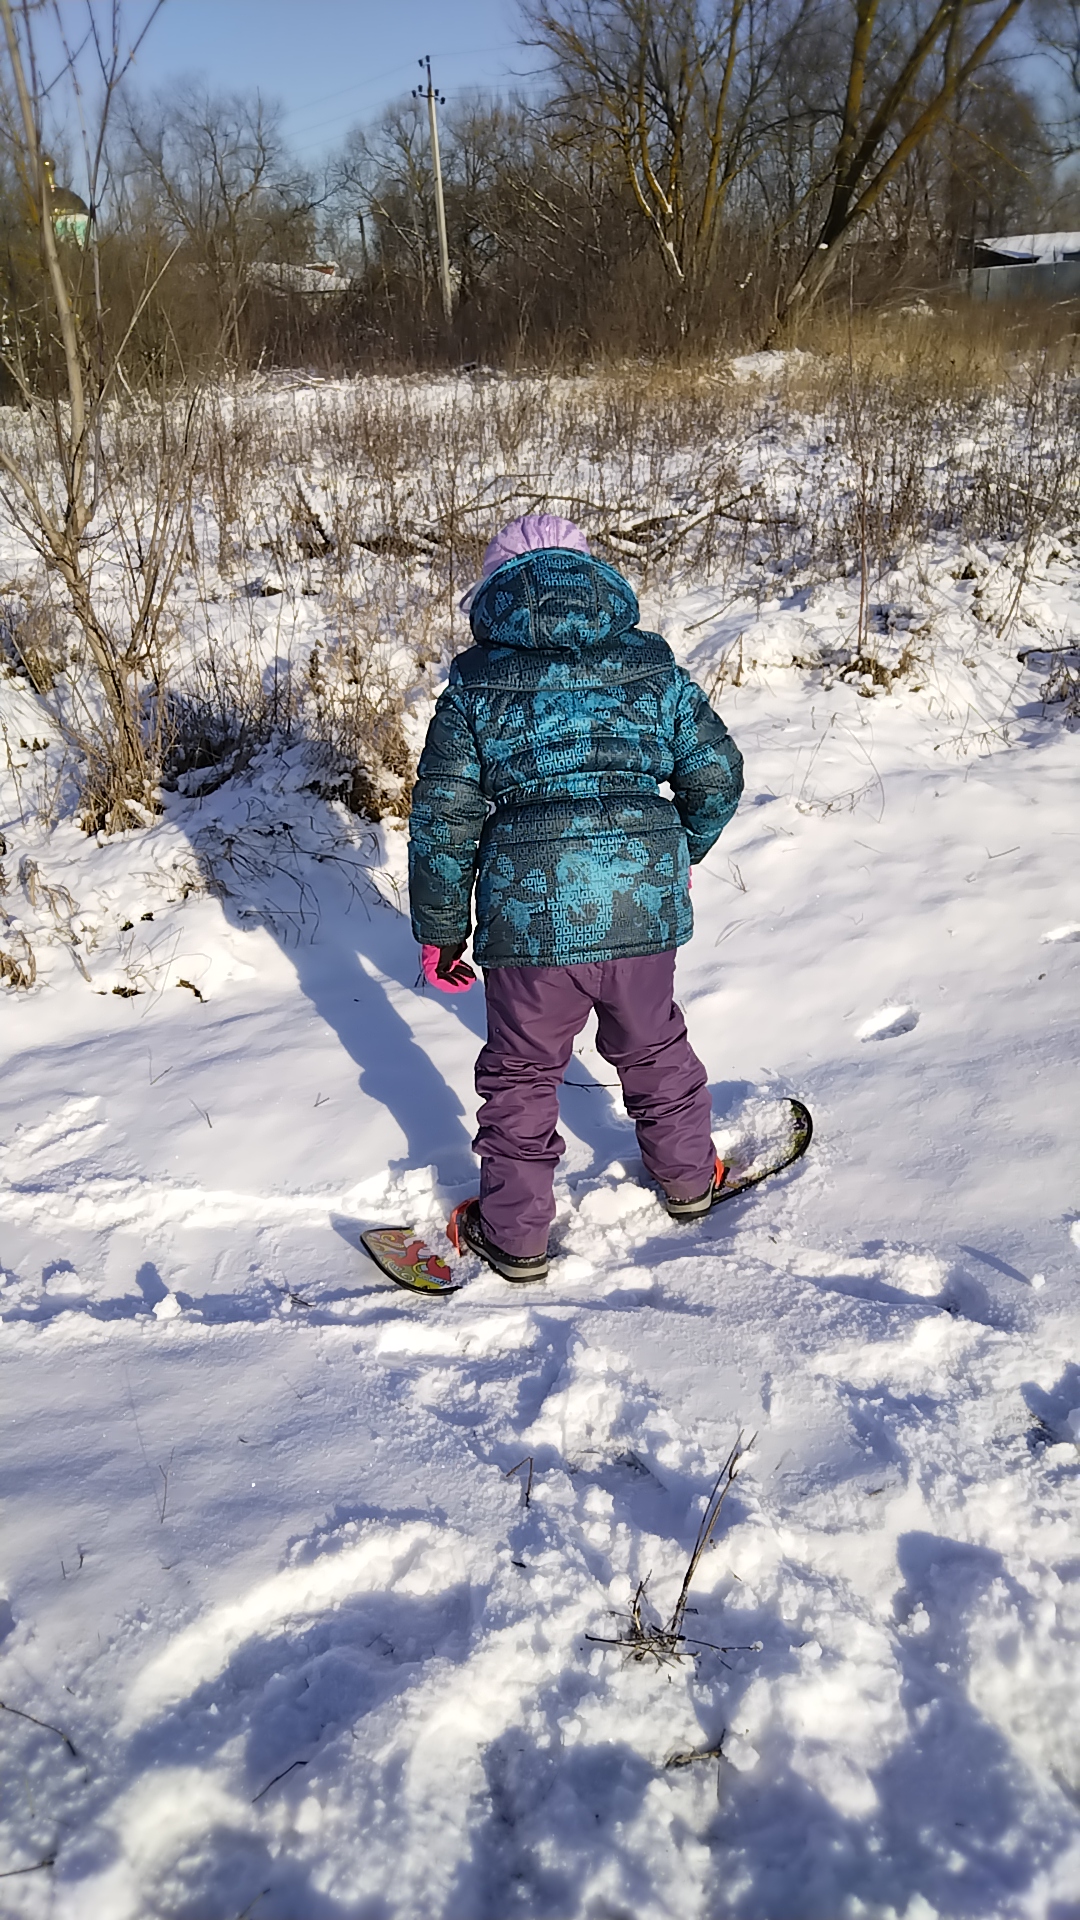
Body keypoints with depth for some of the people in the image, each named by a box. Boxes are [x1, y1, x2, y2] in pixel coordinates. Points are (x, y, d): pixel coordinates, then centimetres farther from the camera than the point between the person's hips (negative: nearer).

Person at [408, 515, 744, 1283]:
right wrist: (681, 850, 27)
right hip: (645, 901, 3)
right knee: (653, 1046, 26)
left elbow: (444, 819, 0)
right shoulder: (654, 667, 6)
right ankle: (688, 1176, 45)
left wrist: (440, 929, 10)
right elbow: (717, 772, 9)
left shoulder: (476, 685, 1)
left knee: (522, 1071, 16)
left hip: (530, 912, -2)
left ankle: (515, 1233, 29)